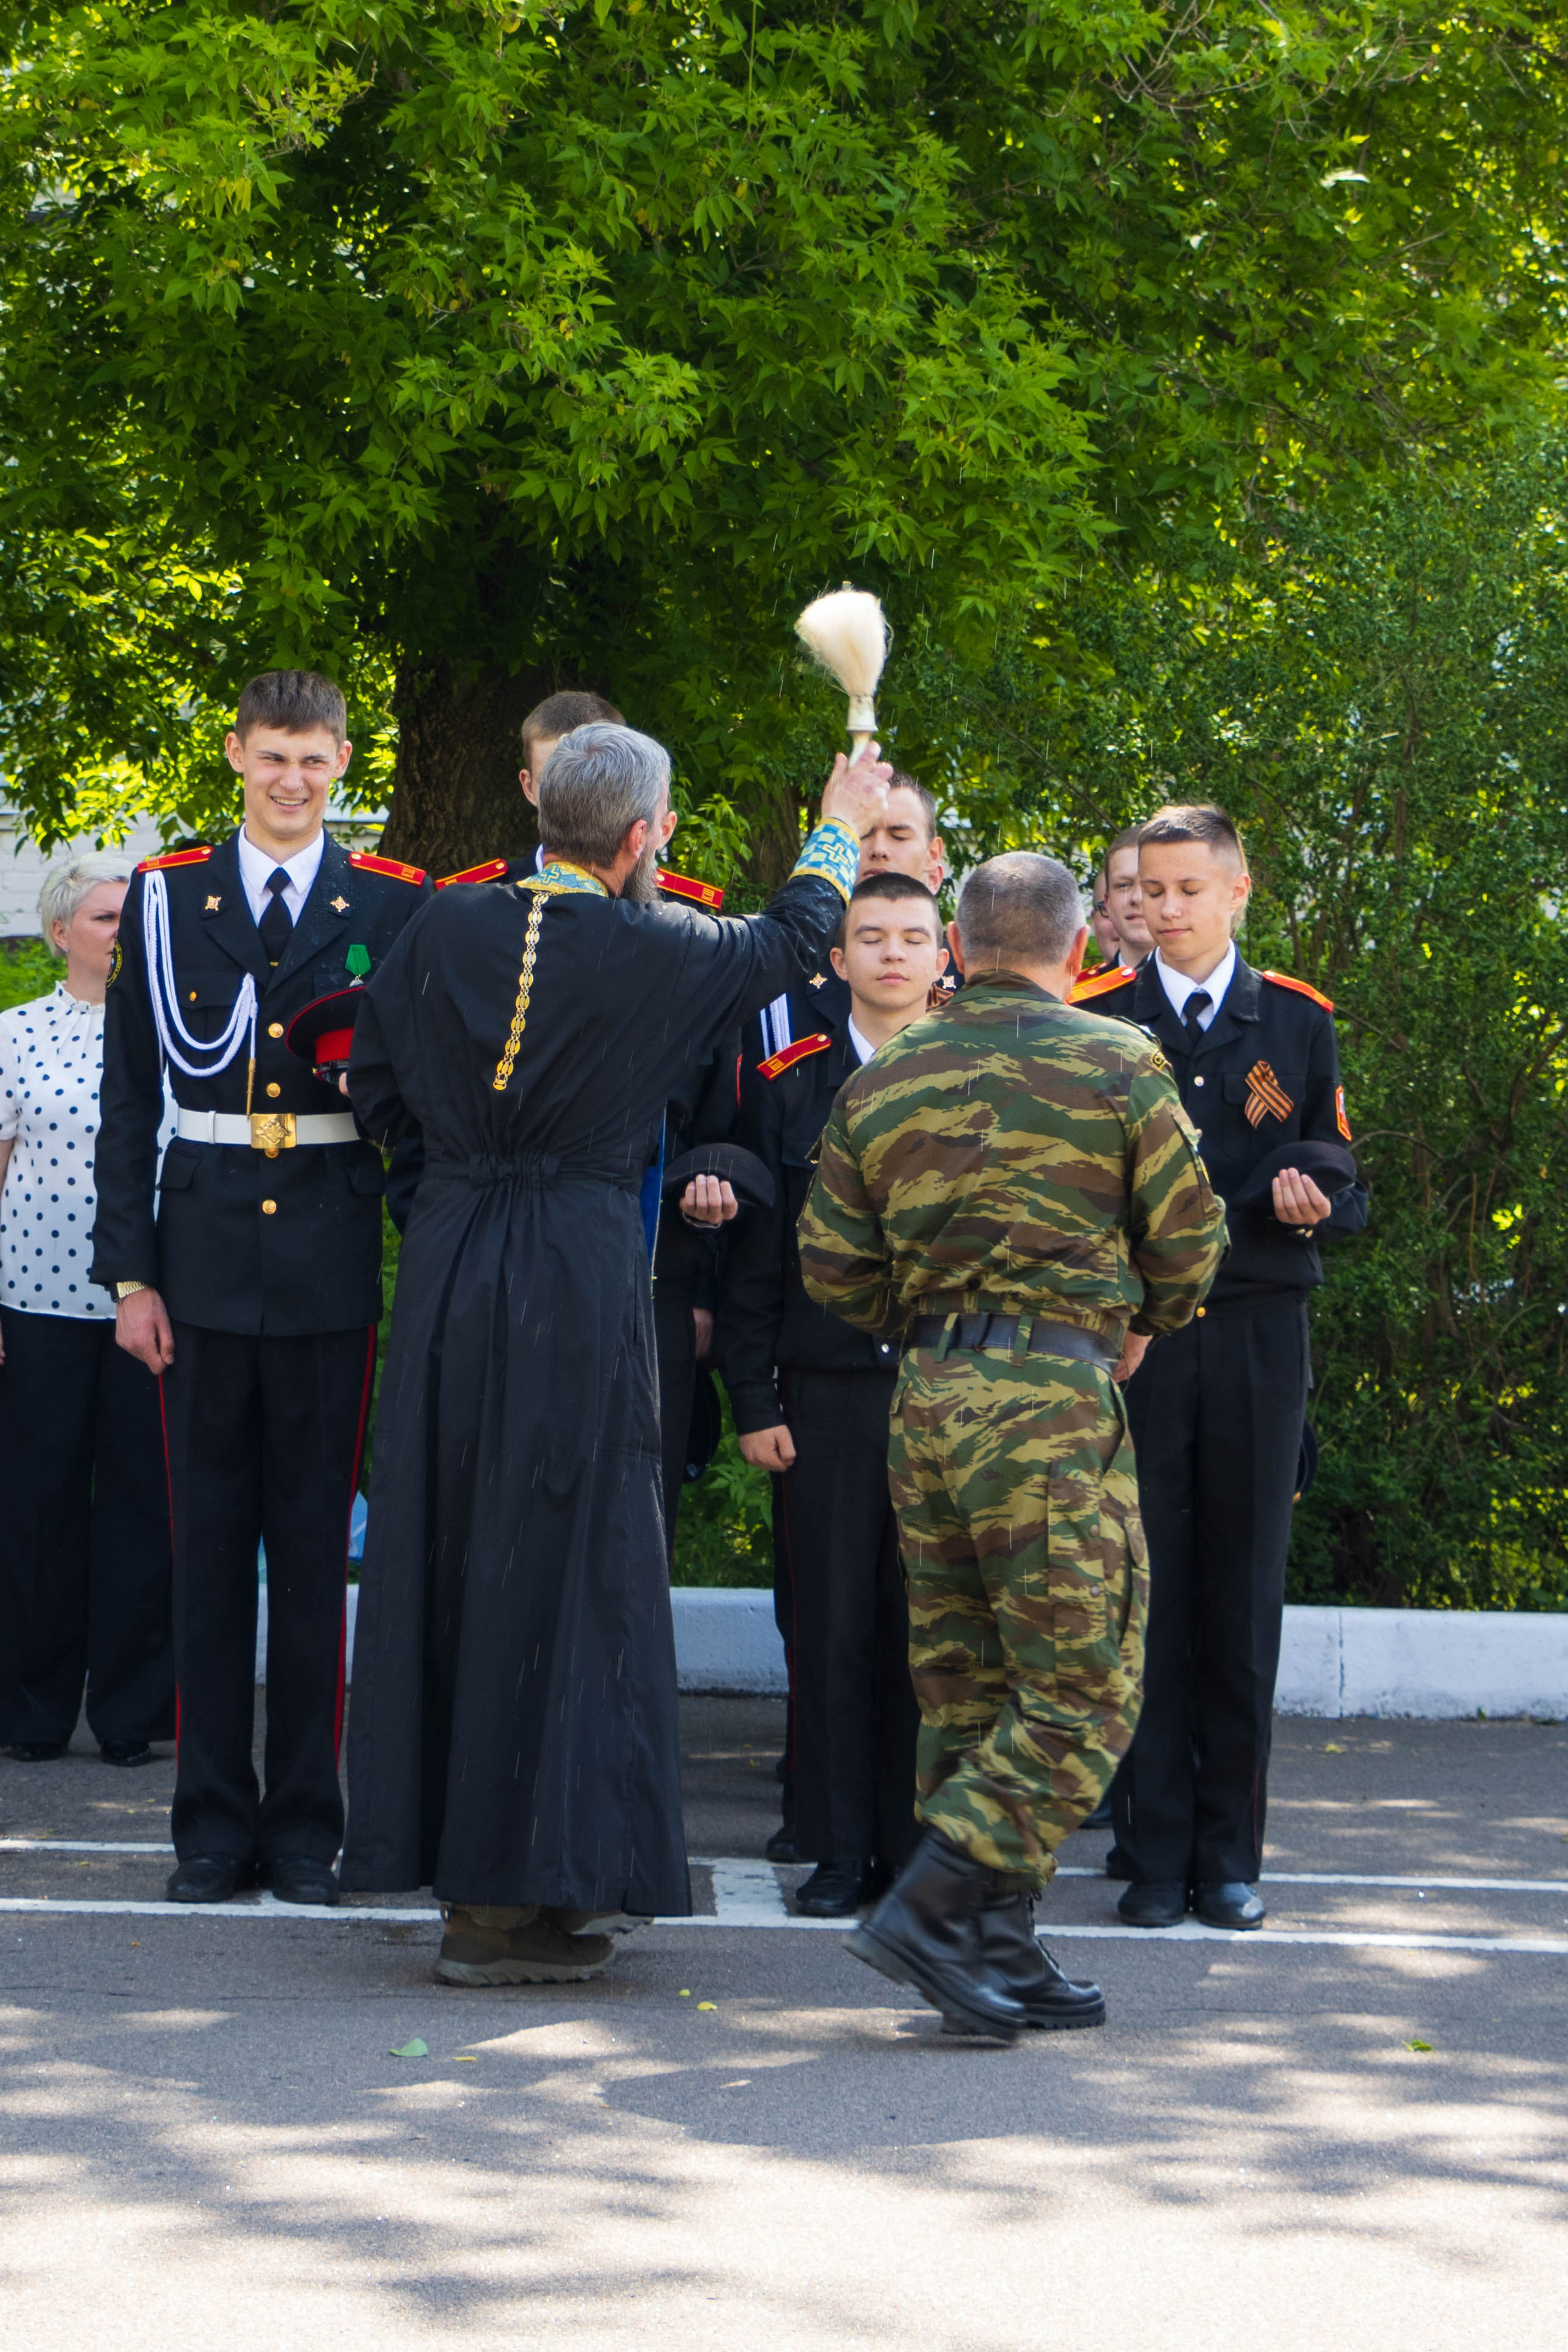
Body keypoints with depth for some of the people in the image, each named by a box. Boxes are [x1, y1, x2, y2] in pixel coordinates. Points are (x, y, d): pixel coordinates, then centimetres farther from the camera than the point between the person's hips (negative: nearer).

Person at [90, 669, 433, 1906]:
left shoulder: (395, 905, 4)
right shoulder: (165, 896, 7)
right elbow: (130, 1099, 7)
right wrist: (130, 1270, 1)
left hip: (333, 1258, -1)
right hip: (205, 1251, 1)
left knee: (316, 1545, 3)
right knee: (209, 1539, 4)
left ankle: (305, 1822, 11)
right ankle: (213, 1819, 11)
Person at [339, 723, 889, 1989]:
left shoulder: (449, 928, 0)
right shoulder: (654, 948, -9)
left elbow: (374, 1090, 8)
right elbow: (792, 941, 10)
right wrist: (840, 829, 28)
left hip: (448, 1264, 5)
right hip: (581, 1272, -5)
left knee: (445, 1558, 12)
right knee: (558, 1562, 1)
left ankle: (458, 1860, 20)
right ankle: (509, 1900, 1)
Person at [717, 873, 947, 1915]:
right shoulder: (789, 1088, 7)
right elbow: (757, 1259, 6)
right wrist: (755, 1399, -1)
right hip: (825, 1395, 0)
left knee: (928, 1626, 1)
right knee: (832, 1625, 1)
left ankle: (919, 1848, 9)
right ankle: (840, 1850, 9)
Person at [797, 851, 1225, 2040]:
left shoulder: (882, 1082, 9)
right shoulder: (1120, 1067, -3)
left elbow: (834, 1269, 9)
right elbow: (1189, 1243, 2)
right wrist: (1135, 1324, 22)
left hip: (927, 1399, 6)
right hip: (1054, 1403, -6)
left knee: (969, 1690, 12)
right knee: (1082, 1694, -2)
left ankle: (998, 1950, 12)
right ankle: (930, 1905, -14)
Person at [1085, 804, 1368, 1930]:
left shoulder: (1298, 1022, 10)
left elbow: (1344, 1189, 12)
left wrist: (1313, 1201, -12)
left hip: (1259, 1335, 1)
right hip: (1131, 1330, -1)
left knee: (1244, 1597, 2)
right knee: (1144, 1595, -3)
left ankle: (1231, 1857, 10)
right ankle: (1154, 1856, 3)